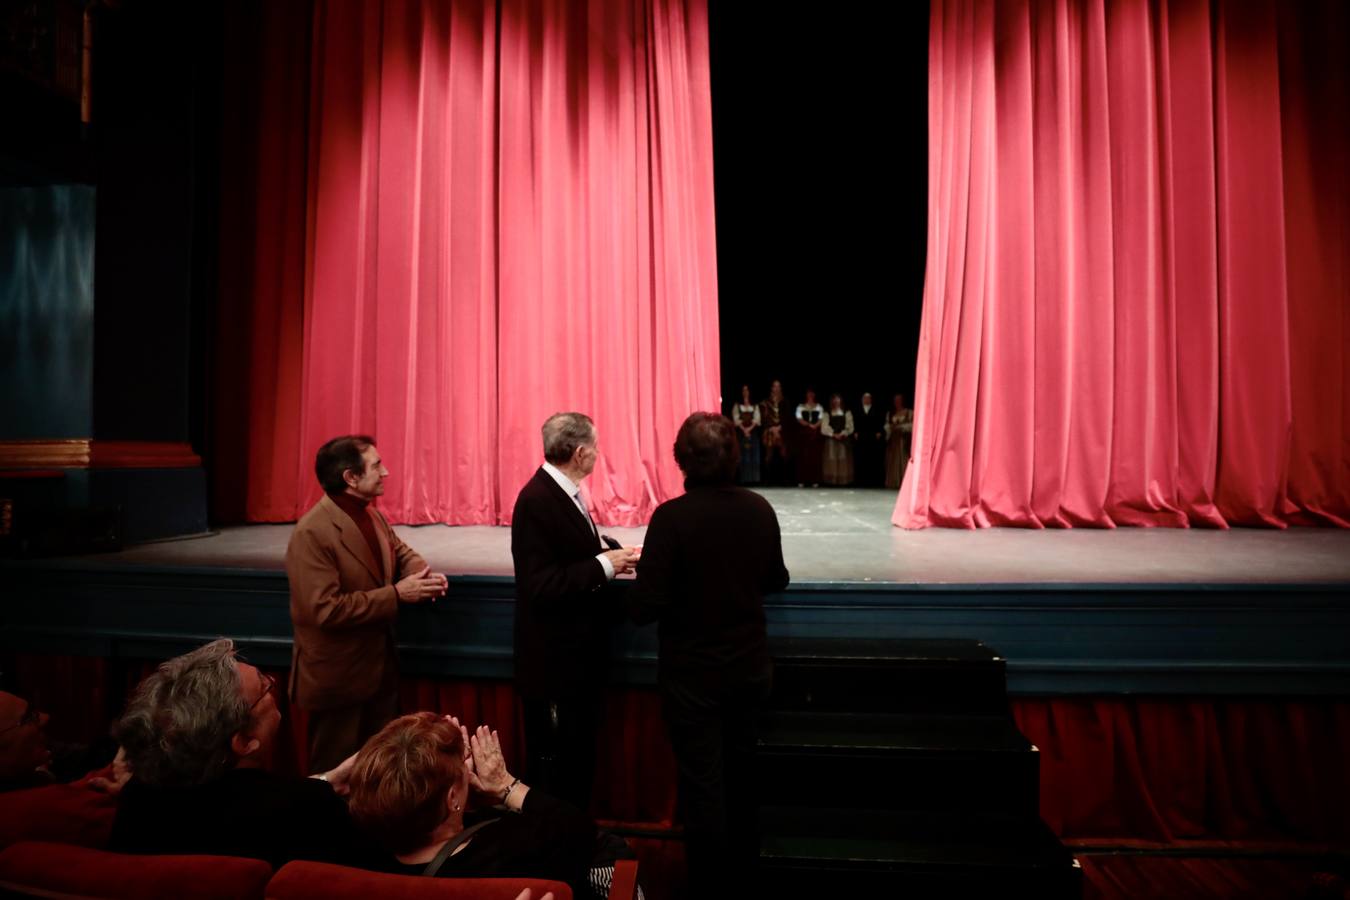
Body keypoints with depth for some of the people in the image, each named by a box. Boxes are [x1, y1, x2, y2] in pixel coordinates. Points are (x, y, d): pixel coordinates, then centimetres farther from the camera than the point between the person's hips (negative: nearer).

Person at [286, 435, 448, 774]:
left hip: (379, 663, 8)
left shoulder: (370, 512, 0)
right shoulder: (312, 533, -26)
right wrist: (395, 594, -27)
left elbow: (399, 551, 12)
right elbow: (325, 610, -30)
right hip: (337, 675, -8)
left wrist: (423, 573, -10)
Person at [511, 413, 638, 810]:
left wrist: (612, 559, -2)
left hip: (577, 654, 10)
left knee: (578, 760, 24)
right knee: (555, 767, 9)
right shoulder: (537, 500, -23)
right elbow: (540, 585, -28)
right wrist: (604, 565, -24)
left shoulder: (563, 492, 6)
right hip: (555, 660, -10)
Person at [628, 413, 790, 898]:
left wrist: (642, 573, -1)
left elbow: (645, 607, -21)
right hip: (749, 667, 5)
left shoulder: (671, 516, -22)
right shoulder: (759, 508, -7)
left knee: (703, 787, 10)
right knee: (739, 776, 23)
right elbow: (776, 580, 6)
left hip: (693, 673, -5)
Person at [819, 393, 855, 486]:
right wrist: (833, 434, -13)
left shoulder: (847, 413, 10)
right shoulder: (827, 414, 10)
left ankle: (843, 480, -2)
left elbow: (849, 427, 2)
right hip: (831, 441, 0)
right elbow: (824, 428, 0)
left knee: (843, 460, -4)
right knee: (832, 460, -5)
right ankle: (832, 480, -3)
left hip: (844, 441, 0)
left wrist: (842, 434, -14)